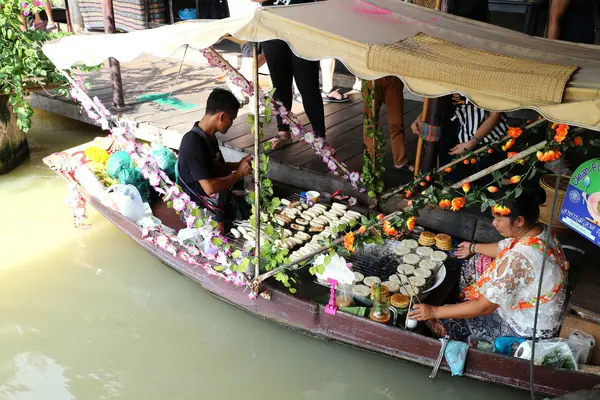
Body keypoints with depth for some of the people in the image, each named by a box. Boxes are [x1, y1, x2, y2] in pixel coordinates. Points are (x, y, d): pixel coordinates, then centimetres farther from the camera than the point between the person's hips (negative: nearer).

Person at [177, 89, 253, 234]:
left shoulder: (209, 136, 5)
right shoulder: (194, 143, -25)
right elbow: (210, 187, -28)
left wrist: (238, 165, 6)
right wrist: (239, 173, -15)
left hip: (224, 201, 9)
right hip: (204, 210, -9)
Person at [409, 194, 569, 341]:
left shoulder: (518, 259, -38)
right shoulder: (539, 231, -12)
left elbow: (484, 307, -31)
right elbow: (504, 248, 11)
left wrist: (434, 312, -25)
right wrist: (473, 248, 26)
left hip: (527, 330, -9)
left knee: (446, 320, -3)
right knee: (477, 264, 17)